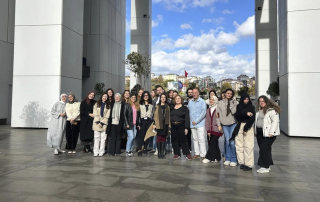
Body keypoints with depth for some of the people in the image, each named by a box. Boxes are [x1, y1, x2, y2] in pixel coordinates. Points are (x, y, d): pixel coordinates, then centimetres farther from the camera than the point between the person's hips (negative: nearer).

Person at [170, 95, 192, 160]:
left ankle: (187, 154, 5)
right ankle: (177, 154, 17)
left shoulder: (184, 108, 1)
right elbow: (169, 117, 13)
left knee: (183, 140, -4)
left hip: (181, 126, -4)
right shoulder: (172, 108, 14)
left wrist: (186, 128, -13)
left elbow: (187, 118, -5)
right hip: (173, 127, 4)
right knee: (174, 140, 6)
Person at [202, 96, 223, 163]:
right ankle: (217, 158, 19)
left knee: (213, 143, -8)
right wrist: (208, 130, 8)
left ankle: (209, 157, -3)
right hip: (211, 130, 6)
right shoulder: (208, 109, 14)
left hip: (217, 130, -6)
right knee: (214, 144, 11)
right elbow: (207, 120, 12)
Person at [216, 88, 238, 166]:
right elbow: (218, 114, 7)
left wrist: (231, 104, -9)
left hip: (233, 124, -1)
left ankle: (233, 159, 5)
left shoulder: (234, 102, 5)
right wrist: (219, 125, 3)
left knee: (232, 142, -6)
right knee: (227, 141, 2)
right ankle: (228, 158, 14)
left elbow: (234, 112, -7)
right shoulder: (220, 103, 7)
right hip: (224, 124, 1)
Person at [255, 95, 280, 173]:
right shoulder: (259, 110, 15)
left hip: (268, 133, -8)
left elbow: (275, 121, -17)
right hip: (259, 132, 9)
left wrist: (271, 132, -21)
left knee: (264, 149, -10)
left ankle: (265, 167, -2)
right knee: (262, 149, 11)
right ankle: (267, 165, 22)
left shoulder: (272, 110, -11)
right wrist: (255, 131, 19)